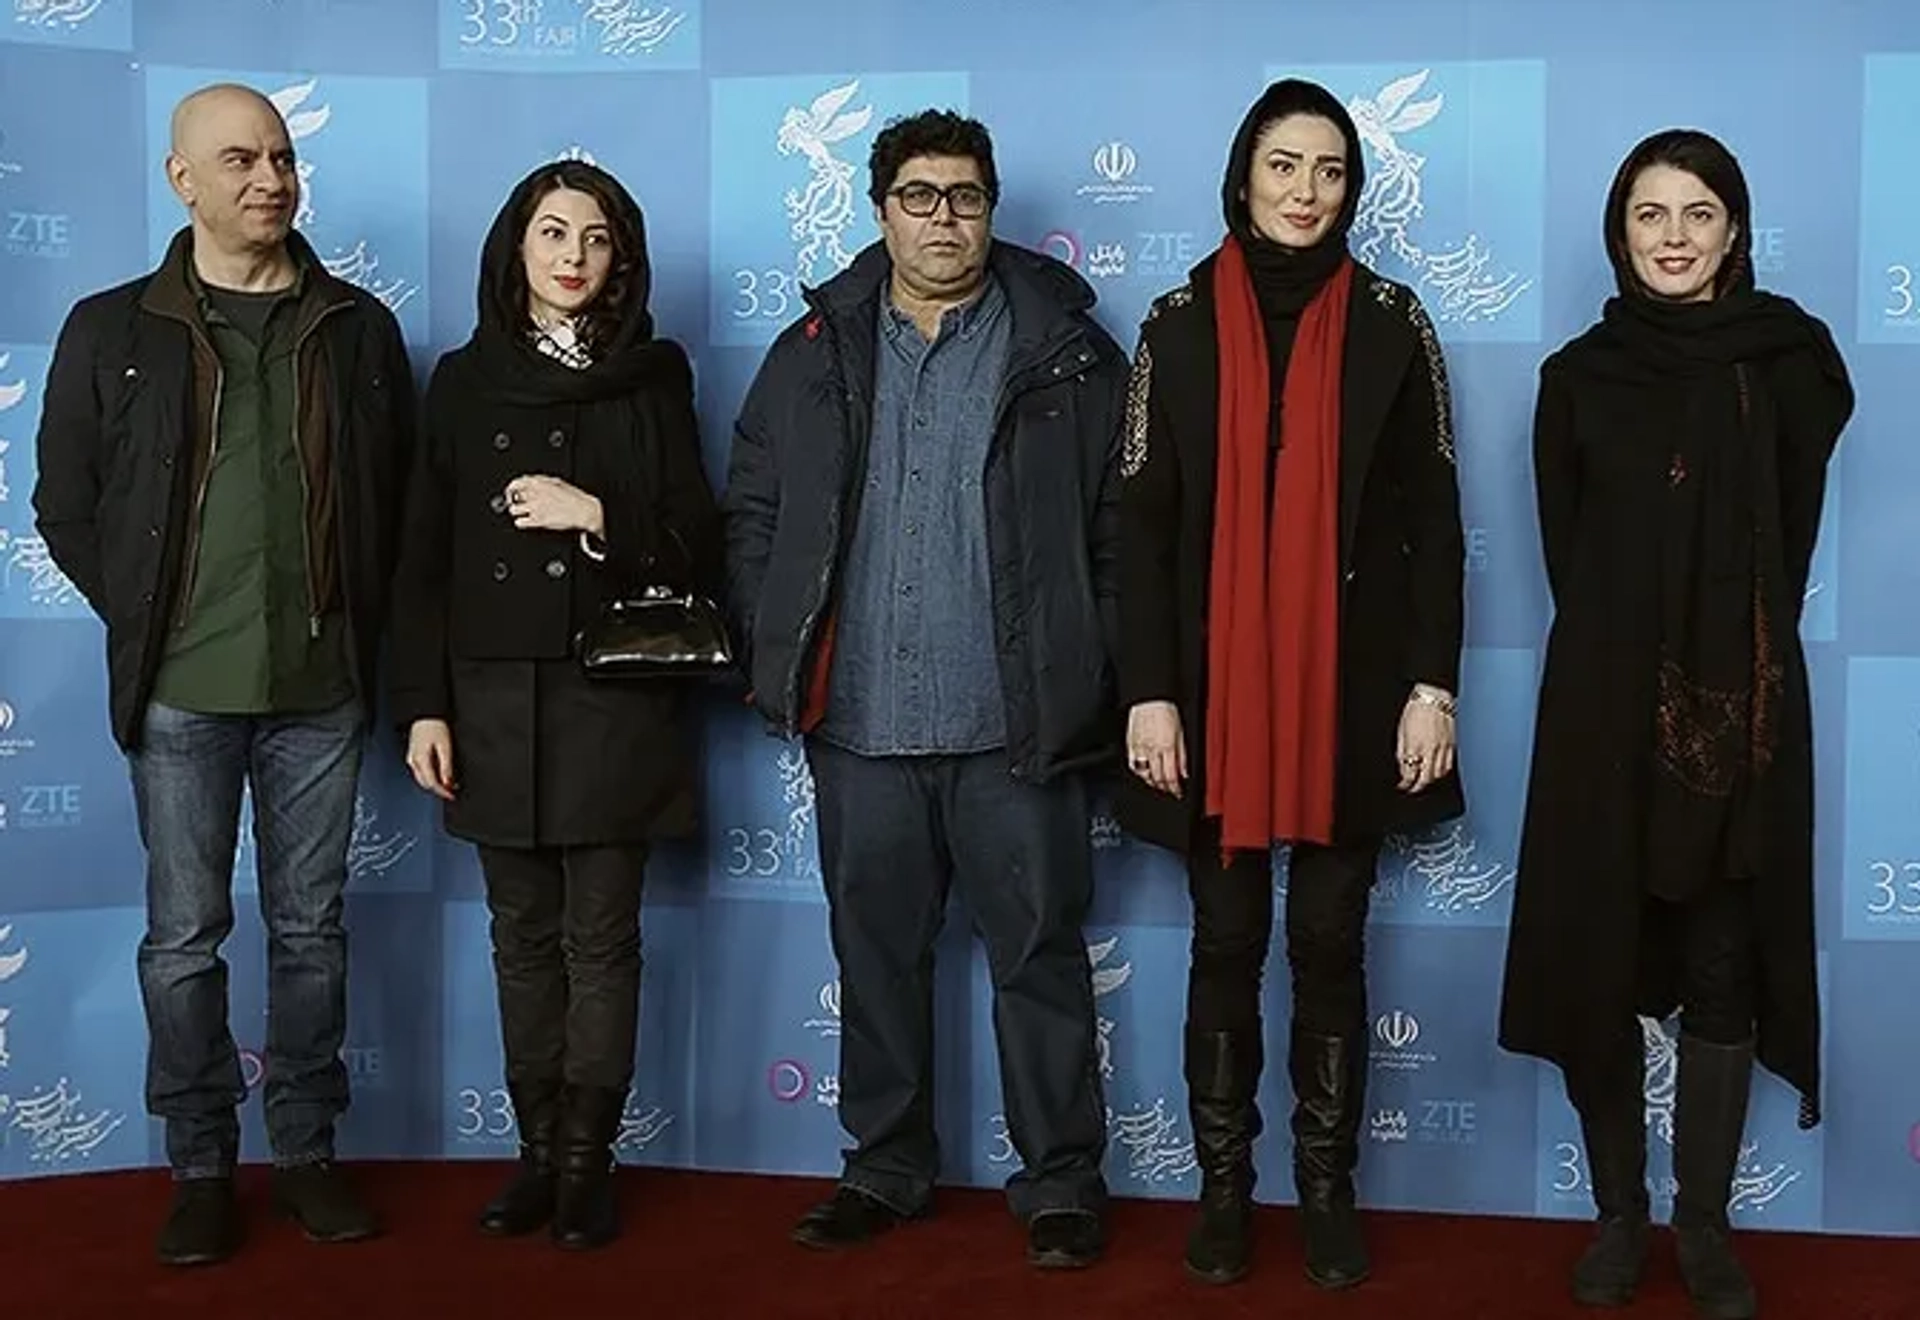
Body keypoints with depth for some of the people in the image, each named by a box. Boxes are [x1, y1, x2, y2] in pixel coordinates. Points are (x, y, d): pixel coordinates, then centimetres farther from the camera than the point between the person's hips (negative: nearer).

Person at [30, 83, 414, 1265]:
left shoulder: (359, 328, 5)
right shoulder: (113, 330, 2)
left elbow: (400, 499, 9)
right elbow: (66, 506, 6)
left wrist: (364, 630, 2)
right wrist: (147, 623, 0)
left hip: (321, 690, 1)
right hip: (180, 693, -1)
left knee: (311, 931, 10)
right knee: (185, 938, 7)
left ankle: (309, 1153, 23)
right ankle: (202, 1169, 20)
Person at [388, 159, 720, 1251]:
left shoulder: (654, 375, 5)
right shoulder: (465, 380, 8)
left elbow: (698, 542, 2)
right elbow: (425, 559, 6)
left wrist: (598, 516, -14)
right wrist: (424, 704, 0)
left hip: (615, 696, -2)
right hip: (494, 696, 2)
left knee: (601, 937, 1)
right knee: (525, 936, 8)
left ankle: (587, 1164, 10)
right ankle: (540, 1153, 17)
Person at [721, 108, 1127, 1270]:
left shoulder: (1067, 352, 2)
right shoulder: (815, 353, 9)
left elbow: (1122, 527, 1)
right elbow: (753, 512, 11)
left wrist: (1101, 674, -5)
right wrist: (776, 652, 3)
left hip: (1017, 725, -2)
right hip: (860, 725, 3)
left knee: (1040, 954, 5)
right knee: (876, 953, 13)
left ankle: (1062, 1182, 18)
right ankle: (887, 1168, 28)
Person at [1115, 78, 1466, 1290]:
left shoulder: (1392, 323, 3)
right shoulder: (1181, 323, 3)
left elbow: (1434, 519, 2)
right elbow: (1144, 521, 0)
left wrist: (1434, 684, -5)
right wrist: (1148, 691, -6)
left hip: (1353, 688, 0)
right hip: (1215, 686, 0)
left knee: (1331, 942, 7)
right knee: (1226, 943, 7)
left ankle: (1329, 1185, 20)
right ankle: (1225, 1185, 20)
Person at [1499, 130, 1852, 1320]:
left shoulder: (1790, 362, 3)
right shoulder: (1578, 377, 6)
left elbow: (1789, 540, 2)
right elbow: (1568, 555, 5)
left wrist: (1733, 668, -2)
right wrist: (1640, 662, -1)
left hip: (1743, 705, -1)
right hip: (1608, 703, 1)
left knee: (1721, 968, 4)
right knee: (1596, 962, 3)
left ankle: (1706, 1224, 18)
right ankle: (1620, 1214, 19)